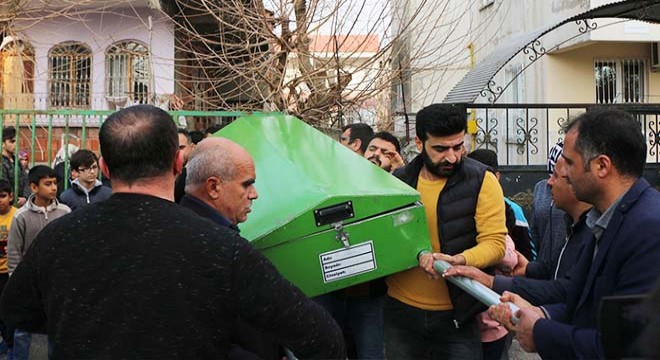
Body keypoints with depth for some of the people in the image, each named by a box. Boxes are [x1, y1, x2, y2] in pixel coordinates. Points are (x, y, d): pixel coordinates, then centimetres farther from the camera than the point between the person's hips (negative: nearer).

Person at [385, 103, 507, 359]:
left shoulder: (481, 181, -8)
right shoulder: (398, 180, 1)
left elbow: (494, 243, -12)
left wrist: (458, 260, -31)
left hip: (455, 314, -2)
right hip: (400, 310, 3)